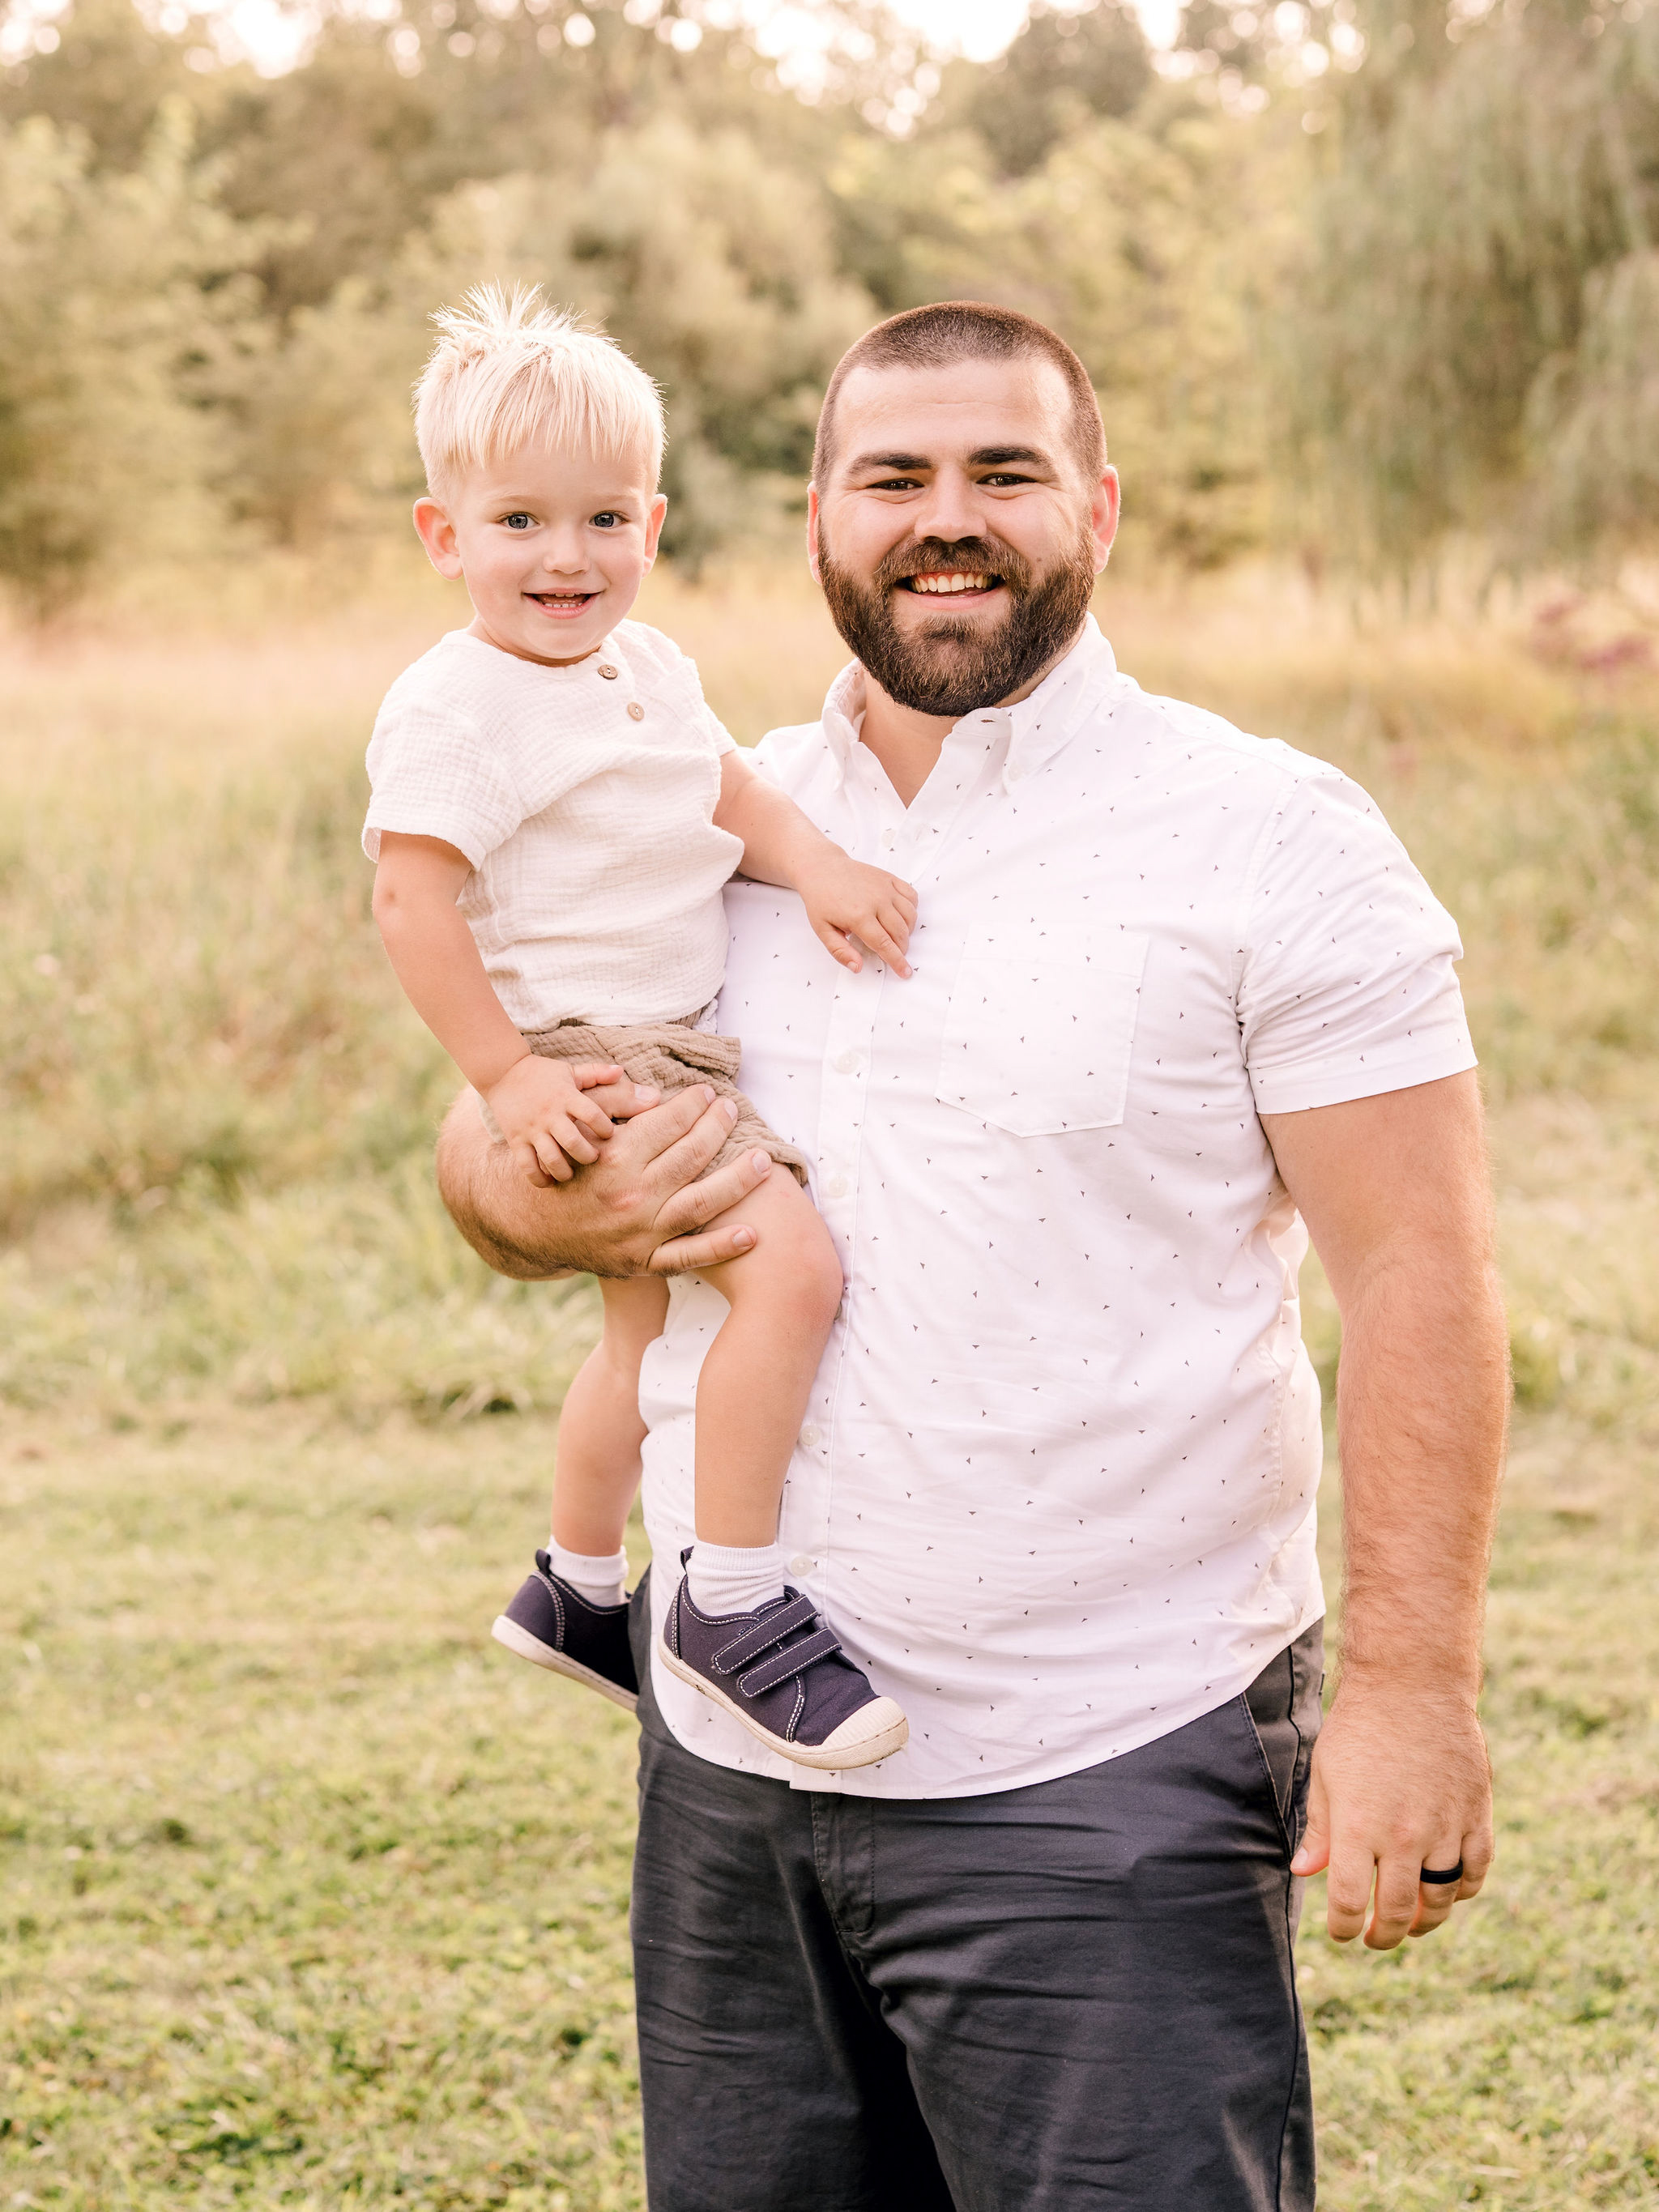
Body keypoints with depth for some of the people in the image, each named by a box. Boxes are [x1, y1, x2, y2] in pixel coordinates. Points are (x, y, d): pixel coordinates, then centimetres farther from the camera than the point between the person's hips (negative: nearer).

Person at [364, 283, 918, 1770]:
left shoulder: (650, 667, 9)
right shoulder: (452, 708, -17)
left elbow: (730, 791, 7)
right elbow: (410, 895, -19)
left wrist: (816, 865, -14)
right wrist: (505, 1075, -22)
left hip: (685, 1045, 10)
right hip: (588, 1058, -10)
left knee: (651, 1325, 25)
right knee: (795, 1265, -25)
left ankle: (579, 1588, 45)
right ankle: (734, 1605, -19)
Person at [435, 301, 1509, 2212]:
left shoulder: (1269, 841, -5)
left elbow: (1417, 1281, -9)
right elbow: (482, 1141, 17)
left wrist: (1412, 1691, -17)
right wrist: (567, 1214, -7)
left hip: (1108, 1781, -5)